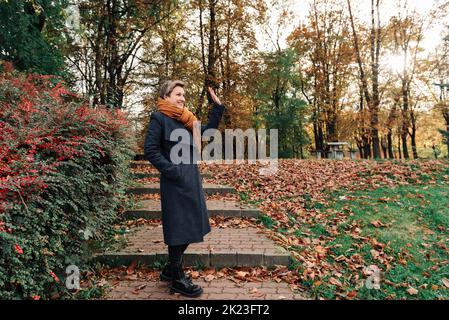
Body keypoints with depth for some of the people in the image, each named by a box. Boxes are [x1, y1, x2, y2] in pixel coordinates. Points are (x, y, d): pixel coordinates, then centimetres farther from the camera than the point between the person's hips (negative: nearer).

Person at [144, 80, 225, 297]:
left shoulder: (187, 120, 16)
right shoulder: (159, 117, -7)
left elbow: (209, 129, 24)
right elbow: (150, 151, -12)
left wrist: (217, 106, 17)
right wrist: (173, 171, -18)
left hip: (192, 179, 9)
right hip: (175, 182, -8)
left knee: (190, 226, 13)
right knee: (179, 229, 0)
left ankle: (170, 269, 30)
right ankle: (177, 278, 16)